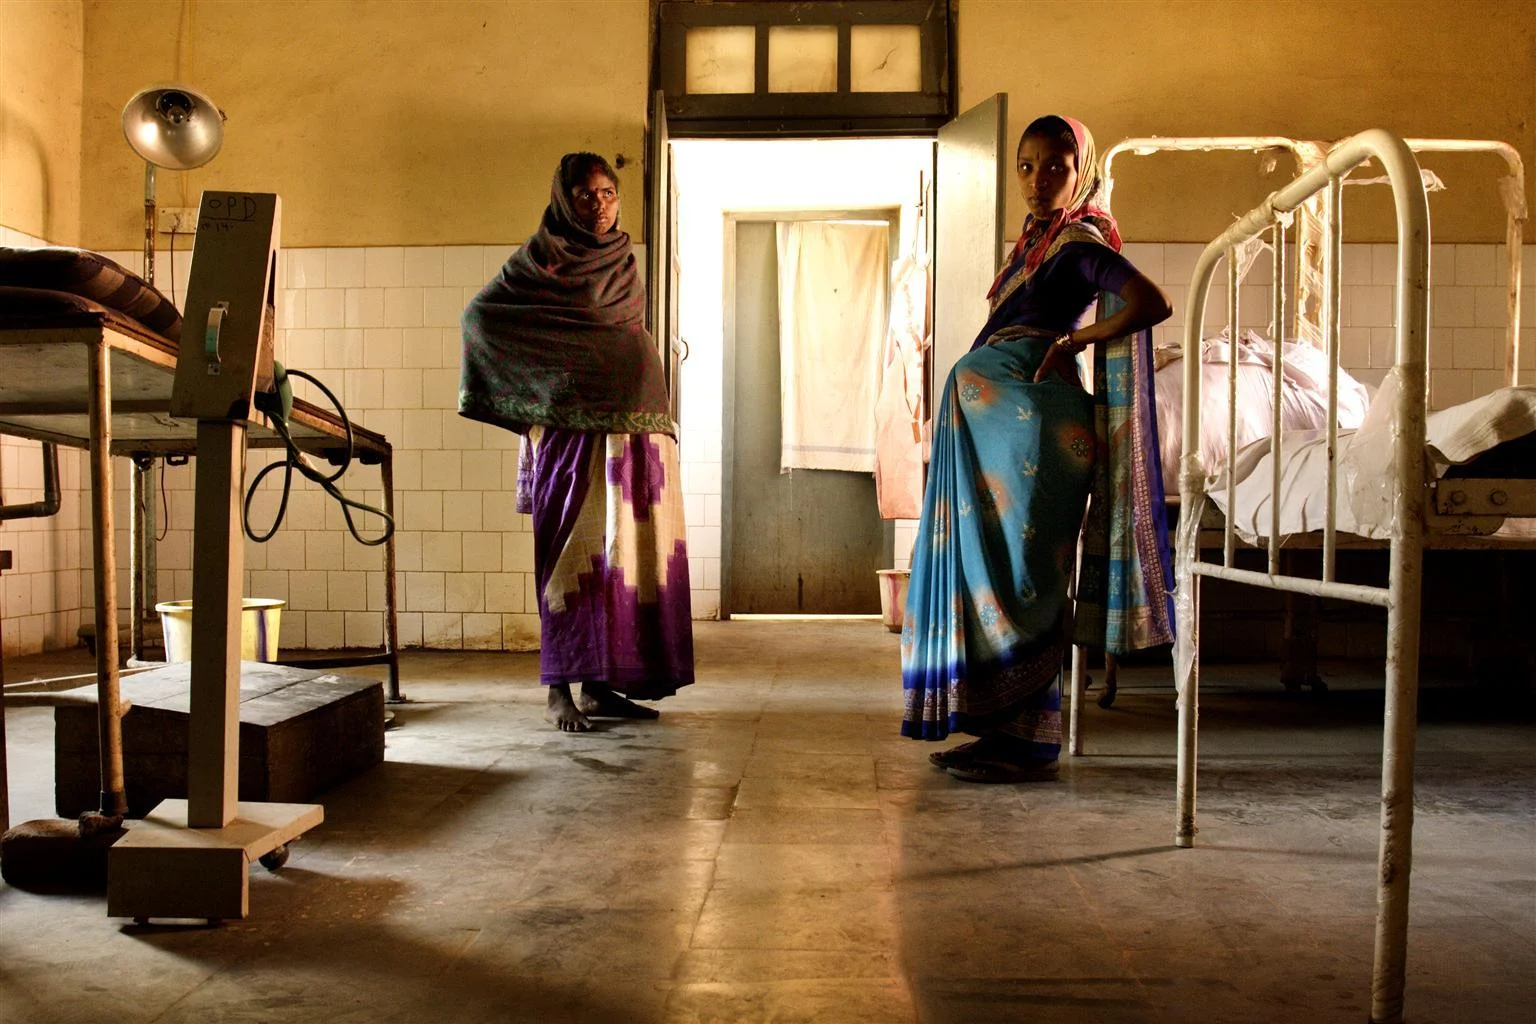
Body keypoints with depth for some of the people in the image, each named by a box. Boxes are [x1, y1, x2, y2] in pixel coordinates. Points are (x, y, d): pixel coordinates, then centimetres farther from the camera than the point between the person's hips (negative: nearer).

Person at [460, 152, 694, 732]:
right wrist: (540, 380, -6)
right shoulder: (543, 258, -1)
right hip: (577, 429, -6)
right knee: (576, 554, -6)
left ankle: (600, 685, 13)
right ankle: (559, 691, 1)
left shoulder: (622, 260, 17)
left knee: (625, 554, 5)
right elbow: (480, 314, -4)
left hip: (635, 428, 6)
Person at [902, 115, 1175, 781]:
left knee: (1017, 575, -8)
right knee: (991, 571, 9)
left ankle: (1026, 740, 0)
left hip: (1027, 414, -9)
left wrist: (1075, 341, -13)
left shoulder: (1078, 240, -6)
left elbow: (1153, 303, -18)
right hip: (991, 415, 9)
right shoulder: (1034, 240, 21)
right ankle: (1004, 730, 16)